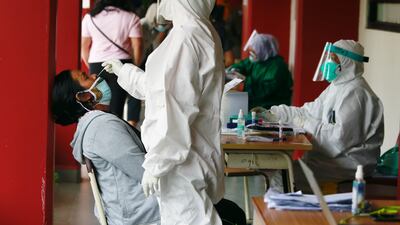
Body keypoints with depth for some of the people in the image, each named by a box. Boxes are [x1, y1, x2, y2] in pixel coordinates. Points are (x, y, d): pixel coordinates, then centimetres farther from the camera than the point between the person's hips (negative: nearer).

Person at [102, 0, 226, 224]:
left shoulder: (186, 37, -16)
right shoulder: (202, 34, 15)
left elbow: (176, 110, -21)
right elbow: (163, 90, 28)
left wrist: (155, 164, -19)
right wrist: (123, 71, 40)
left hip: (182, 164, -10)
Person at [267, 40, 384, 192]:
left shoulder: (355, 93, -18)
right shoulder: (337, 86, 16)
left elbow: (341, 136, -25)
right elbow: (309, 112, 20)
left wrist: (307, 125, -15)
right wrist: (273, 114, 13)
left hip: (351, 163, -10)